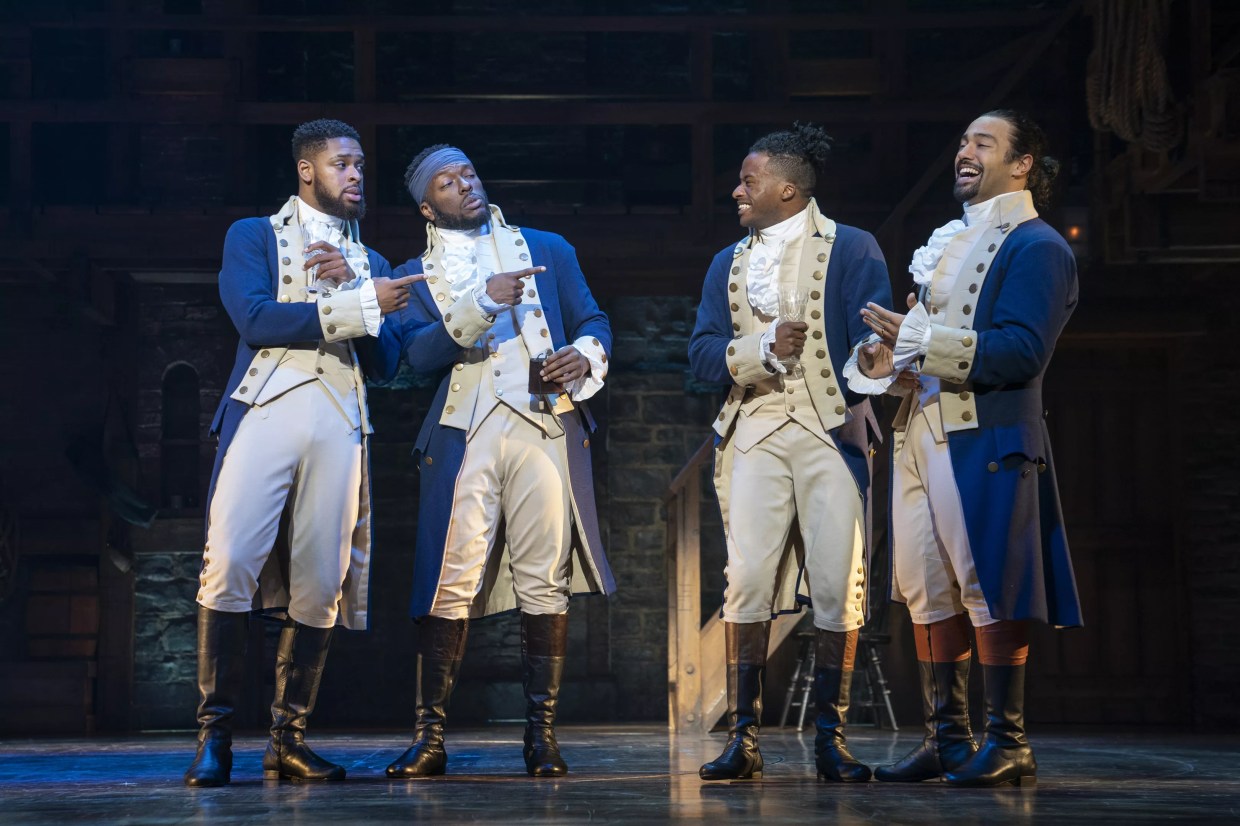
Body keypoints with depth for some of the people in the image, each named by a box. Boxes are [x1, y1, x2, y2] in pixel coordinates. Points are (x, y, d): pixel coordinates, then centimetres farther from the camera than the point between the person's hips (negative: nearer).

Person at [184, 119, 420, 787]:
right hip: (267, 408, -3)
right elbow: (256, 318, -4)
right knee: (230, 562, -16)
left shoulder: (370, 262, 26)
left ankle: (287, 739, 6)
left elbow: (385, 352, 14)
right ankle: (214, 733, -7)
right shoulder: (254, 236, 15)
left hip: (339, 423, 4)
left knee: (320, 584, -3)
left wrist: (351, 282, 0)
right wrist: (361, 305, -6)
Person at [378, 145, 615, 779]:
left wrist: (583, 356, -4)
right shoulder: (416, 274, 16)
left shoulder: (547, 250, 21)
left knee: (544, 581, -4)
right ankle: (430, 737, -3)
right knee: (451, 583, -8)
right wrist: (481, 301, -13)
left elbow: (593, 323, 19)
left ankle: (541, 734, 2)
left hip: (543, 425, 1)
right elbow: (419, 354, -1)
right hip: (463, 435, -1)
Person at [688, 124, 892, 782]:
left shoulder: (851, 248, 7)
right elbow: (702, 353, 10)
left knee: (839, 584, -6)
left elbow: (873, 338, -4)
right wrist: (763, 349, -8)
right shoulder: (728, 264, 20)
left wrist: (865, 402, -20)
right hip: (754, 432, 3)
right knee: (748, 577, -8)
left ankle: (830, 736, 4)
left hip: (832, 430, -3)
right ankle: (743, 737, -2)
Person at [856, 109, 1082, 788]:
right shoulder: (945, 242, 22)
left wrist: (921, 339, -21)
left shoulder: (1036, 246, -5)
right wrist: (889, 354, 4)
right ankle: (947, 738, 17)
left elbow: (1022, 351, -17)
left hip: (985, 439, -8)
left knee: (990, 593, -5)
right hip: (921, 434, 8)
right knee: (927, 592, 9)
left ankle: (1007, 743, 3)